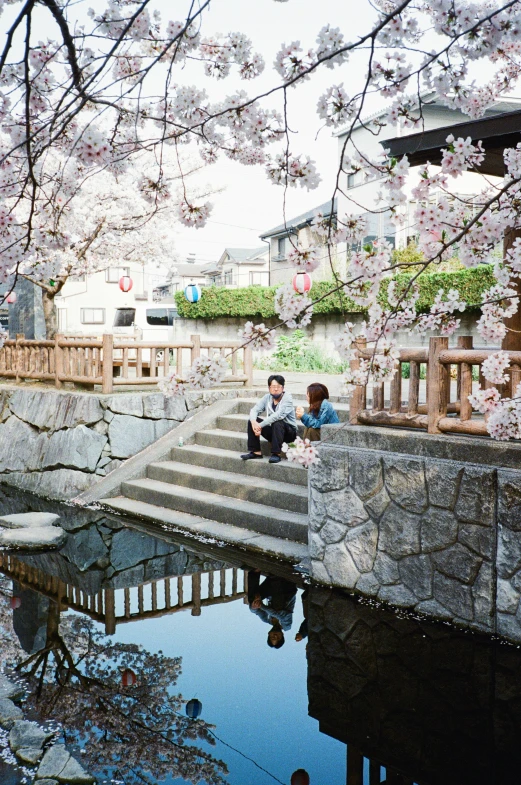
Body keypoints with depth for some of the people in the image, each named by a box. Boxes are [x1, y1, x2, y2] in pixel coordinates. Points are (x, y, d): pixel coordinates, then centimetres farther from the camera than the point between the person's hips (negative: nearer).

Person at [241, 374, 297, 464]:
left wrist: (260, 425, -33)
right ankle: (256, 451, -7)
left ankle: (276, 454, -27)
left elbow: (278, 415, -32)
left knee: (277, 423, -36)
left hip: (289, 432, -6)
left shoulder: (287, 398, -19)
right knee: (251, 421, -8)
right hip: (272, 431, 6)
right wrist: (254, 422, -30)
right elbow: (254, 410, -7)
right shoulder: (267, 398, -1)